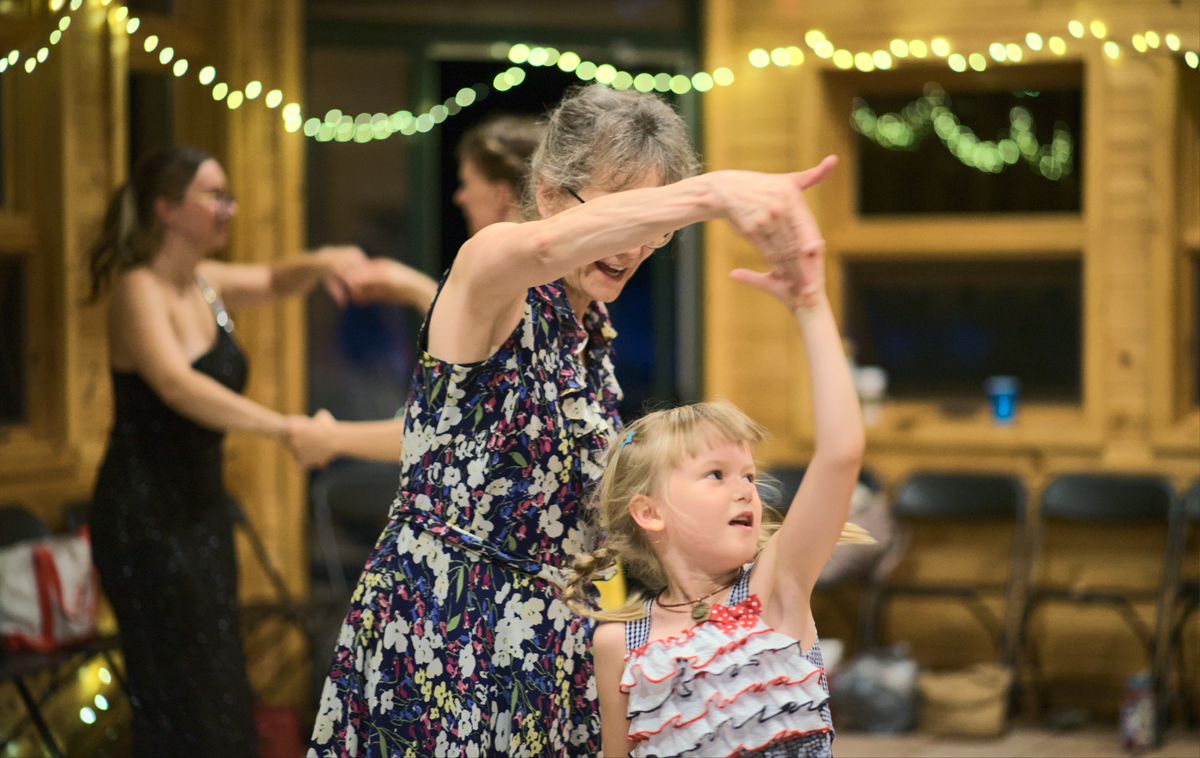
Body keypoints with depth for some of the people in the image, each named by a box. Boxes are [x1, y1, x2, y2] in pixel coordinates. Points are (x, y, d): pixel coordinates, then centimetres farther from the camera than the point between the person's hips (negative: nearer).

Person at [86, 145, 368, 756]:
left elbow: (272, 282, 26)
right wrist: (288, 429, -37)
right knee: (181, 702, -8)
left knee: (218, 699, 11)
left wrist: (318, 264, 2)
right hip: (145, 517, -9)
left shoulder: (202, 283, 8)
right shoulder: (139, 289, -17)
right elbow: (177, 386, -32)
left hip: (199, 509, 9)